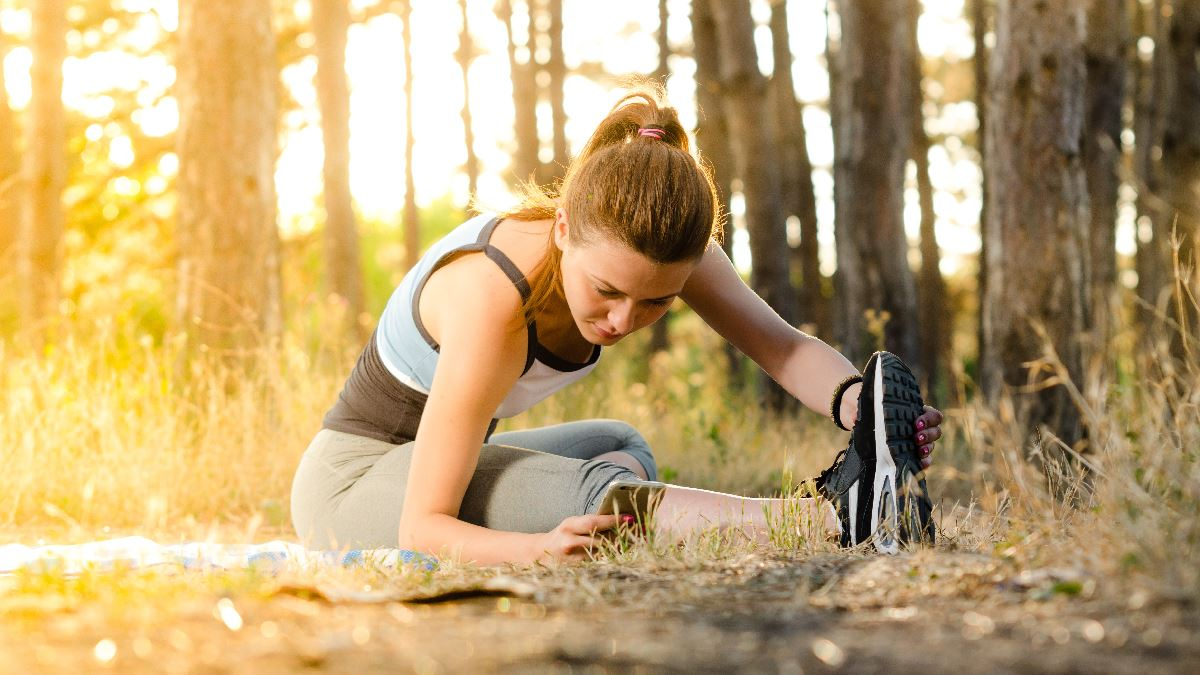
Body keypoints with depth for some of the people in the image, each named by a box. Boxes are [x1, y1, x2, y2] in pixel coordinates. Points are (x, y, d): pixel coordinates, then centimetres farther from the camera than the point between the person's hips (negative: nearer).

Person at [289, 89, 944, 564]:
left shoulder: (655, 245, -17)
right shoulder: (492, 300, -36)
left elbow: (781, 343, -23)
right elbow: (423, 527, -35)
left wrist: (853, 399, -46)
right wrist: (543, 547, -55)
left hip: (427, 456, 9)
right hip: (350, 482, -9)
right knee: (586, 492, -31)